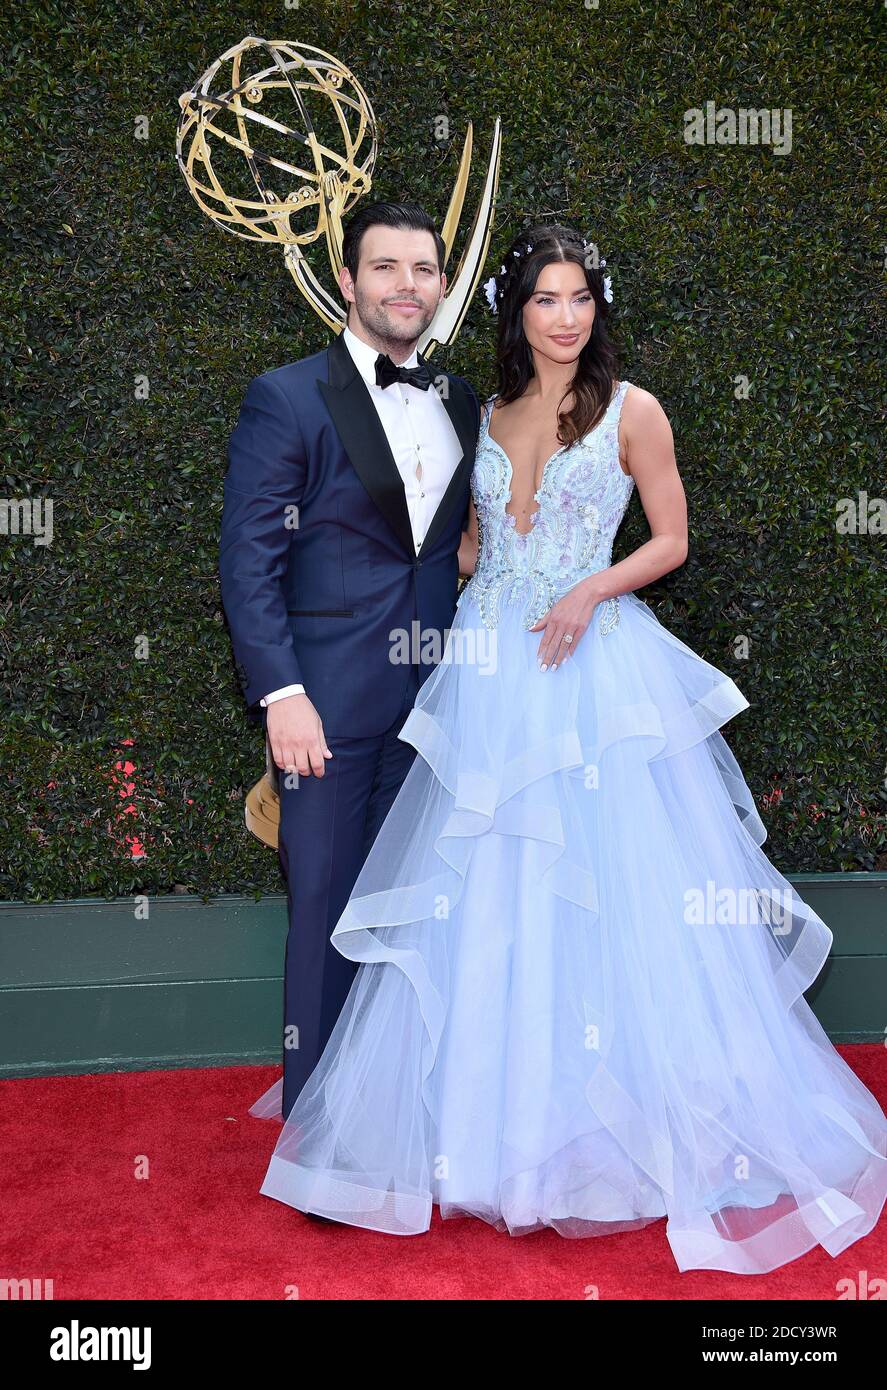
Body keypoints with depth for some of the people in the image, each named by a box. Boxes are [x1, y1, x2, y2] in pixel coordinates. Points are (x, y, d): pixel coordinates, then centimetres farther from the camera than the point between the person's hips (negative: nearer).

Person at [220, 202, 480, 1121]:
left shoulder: (461, 405, 13)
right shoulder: (286, 399, -3)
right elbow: (248, 560, -8)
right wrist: (281, 693, -16)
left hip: (433, 701, 5)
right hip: (329, 700, -5)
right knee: (326, 908, 3)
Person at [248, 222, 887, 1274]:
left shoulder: (631, 410, 0)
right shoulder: (489, 414, 12)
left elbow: (671, 539, 1)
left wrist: (590, 592, -13)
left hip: (594, 663, -3)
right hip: (491, 666, 4)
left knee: (614, 887, -1)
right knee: (489, 896, 5)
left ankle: (632, 1120, 17)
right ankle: (502, 1118, 21)